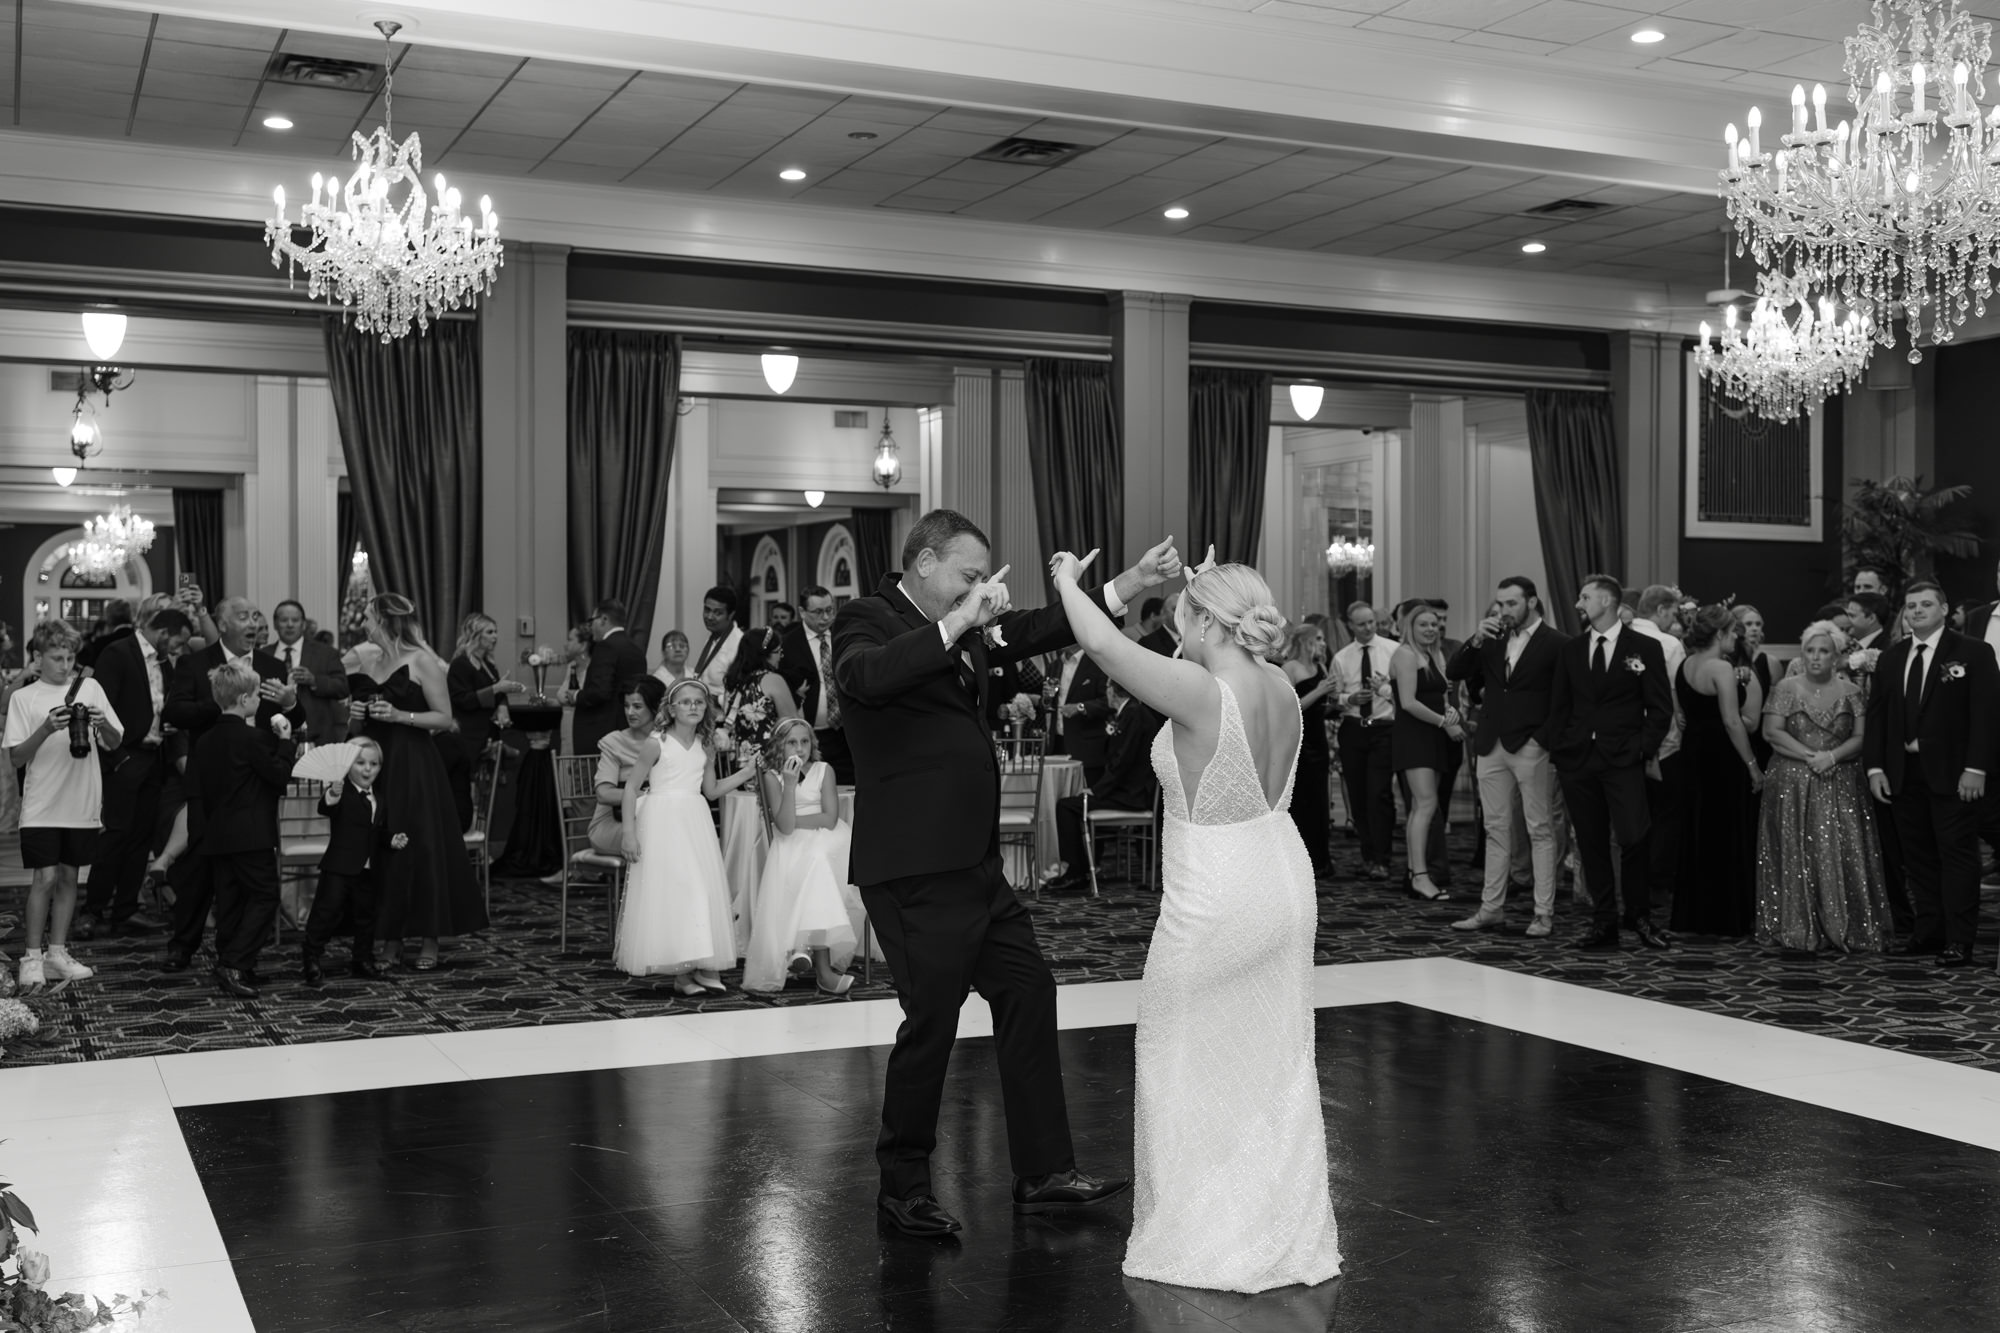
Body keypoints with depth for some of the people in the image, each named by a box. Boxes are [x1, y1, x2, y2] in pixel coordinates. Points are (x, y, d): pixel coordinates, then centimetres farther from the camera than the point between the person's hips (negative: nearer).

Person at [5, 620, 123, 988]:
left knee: (68, 877, 9)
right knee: (44, 877, -6)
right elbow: (16, 758, -6)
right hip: (42, 805, -3)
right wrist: (46, 729, -20)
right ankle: (32, 957, 3)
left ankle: (57, 953, 18)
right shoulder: (24, 698, -1)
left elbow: (115, 744, 6)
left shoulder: (90, 688, 4)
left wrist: (102, 724, -15)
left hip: (81, 804, 3)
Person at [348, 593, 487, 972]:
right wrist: (352, 710, 1)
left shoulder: (422, 661, -7)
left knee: (420, 847, -4)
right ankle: (391, 939, 11)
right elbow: (352, 705, 23)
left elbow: (444, 718, -7)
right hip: (374, 761, 5)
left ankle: (430, 941, 6)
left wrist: (400, 715, -16)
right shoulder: (362, 657, 9)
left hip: (413, 766, -5)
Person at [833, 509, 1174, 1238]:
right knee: (931, 1022, -1)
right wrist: (958, 622, -31)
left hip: (973, 863, 9)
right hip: (915, 870, -9)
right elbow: (867, 676, -32)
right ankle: (903, 1188, 18)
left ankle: (1042, 1174, 22)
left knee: (1028, 993, 12)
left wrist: (1131, 583, 6)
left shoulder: (968, 629, 13)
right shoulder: (866, 620, -10)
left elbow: (1036, 631, 16)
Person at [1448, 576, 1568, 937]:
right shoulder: (1493, 641, 12)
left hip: (1532, 746, -6)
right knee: (1496, 829, 10)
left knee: (1540, 830, -1)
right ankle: (1491, 908, 16)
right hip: (1491, 745, 6)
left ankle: (1544, 914, 2)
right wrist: (1476, 641, -7)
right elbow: (1454, 672, 7)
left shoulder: (1557, 643, -5)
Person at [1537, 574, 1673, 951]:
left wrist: (1643, 749, -9)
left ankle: (1639, 916, 8)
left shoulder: (1645, 649, 2)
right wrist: (1557, 749, 3)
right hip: (1577, 761, 4)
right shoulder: (1571, 650, 13)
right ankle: (1603, 923, 11)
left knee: (1632, 839, -12)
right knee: (1591, 845, 4)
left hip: (1623, 761, -3)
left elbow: (1660, 708, 1)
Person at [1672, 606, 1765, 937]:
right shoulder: (1721, 668, -15)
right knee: (1728, 835, 1)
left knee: (1698, 833, 15)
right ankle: (1725, 917, 5)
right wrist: (1753, 766, -15)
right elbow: (1732, 721, -19)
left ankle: (1693, 913, 20)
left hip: (1694, 753, 8)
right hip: (1723, 757, -8)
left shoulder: (1685, 666, 10)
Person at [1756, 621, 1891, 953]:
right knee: (1795, 852, -2)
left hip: (1839, 785, 1)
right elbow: (1772, 732, -4)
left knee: (1841, 851, -5)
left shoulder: (1850, 692, 6)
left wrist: (1833, 755, -17)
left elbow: (1861, 737, 0)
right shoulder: (1786, 688, 4)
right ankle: (1797, 929, 3)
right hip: (1791, 784, -1)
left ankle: (1843, 929, 0)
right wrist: (1809, 756, -14)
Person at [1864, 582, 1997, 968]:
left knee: (1957, 853, -3)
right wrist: (1875, 766, 1)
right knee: (1917, 855, 8)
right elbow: (1876, 715, 11)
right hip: (1904, 772, 5)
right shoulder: (1890, 658, 12)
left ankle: (1959, 941, -2)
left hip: (1952, 772, -5)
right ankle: (1930, 932, 16)